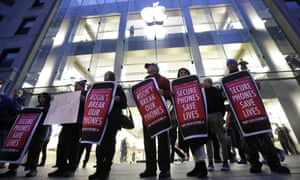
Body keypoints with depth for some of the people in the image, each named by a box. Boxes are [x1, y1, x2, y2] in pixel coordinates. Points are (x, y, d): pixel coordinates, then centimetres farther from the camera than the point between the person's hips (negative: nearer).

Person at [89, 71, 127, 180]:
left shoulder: (118, 88, 11)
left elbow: (124, 104, 5)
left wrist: (118, 99, -16)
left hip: (113, 119, -4)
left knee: (110, 143, -4)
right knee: (100, 143, -1)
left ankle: (106, 170, 4)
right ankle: (99, 169, 6)